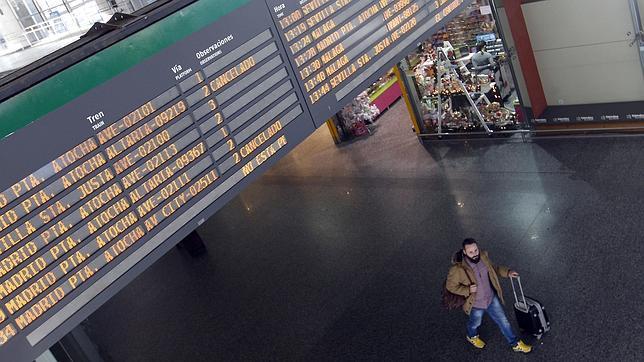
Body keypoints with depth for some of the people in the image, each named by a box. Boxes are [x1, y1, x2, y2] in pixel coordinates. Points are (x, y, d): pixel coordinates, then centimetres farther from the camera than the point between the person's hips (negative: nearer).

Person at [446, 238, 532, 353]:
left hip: (492, 298, 4)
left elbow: (493, 268, 4)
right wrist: (468, 290, -32)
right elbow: (451, 286, -19)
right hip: (476, 304, -4)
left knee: (503, 321, 20)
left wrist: (507, 272, -10)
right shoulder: (458, 268, -34)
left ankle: (516, 344, 44)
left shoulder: (483, 256, -18)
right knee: (475, 323, 27)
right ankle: (472, 337, 61)